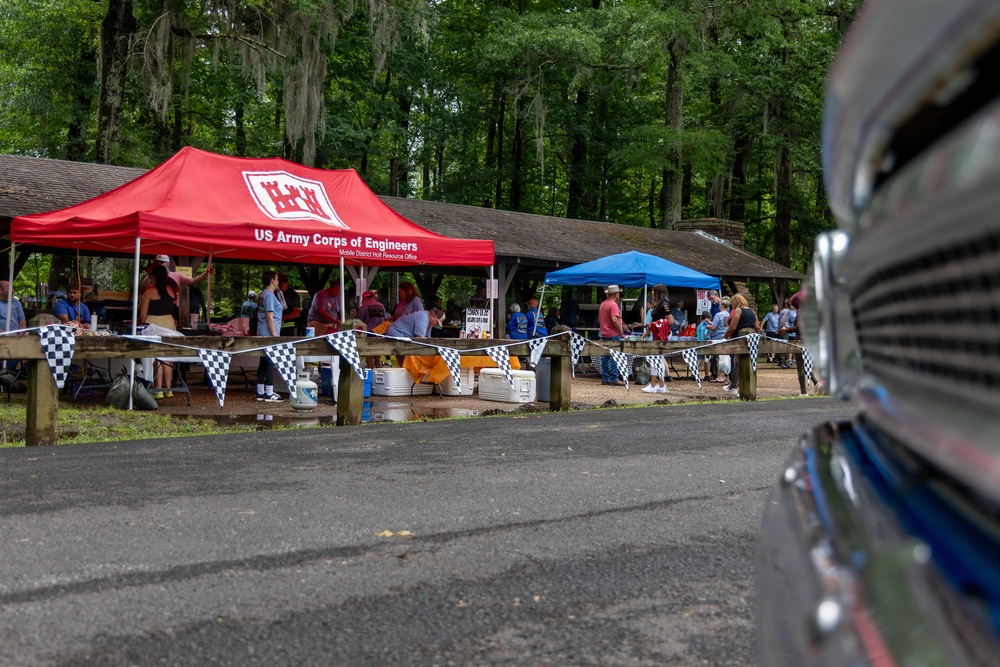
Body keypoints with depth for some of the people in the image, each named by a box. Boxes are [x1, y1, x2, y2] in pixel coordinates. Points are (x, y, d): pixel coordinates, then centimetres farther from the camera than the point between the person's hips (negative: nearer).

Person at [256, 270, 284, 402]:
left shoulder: (263, 294, 17)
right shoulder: (269, 295, -12)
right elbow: (270, 317, -17)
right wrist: (274, 335, -16)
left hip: (263, 334, 10)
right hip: (269, 334, -10)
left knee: (263, 363, 11)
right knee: (270, 363, -7)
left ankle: (260, 393, 14)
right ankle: (269, 394, -6)